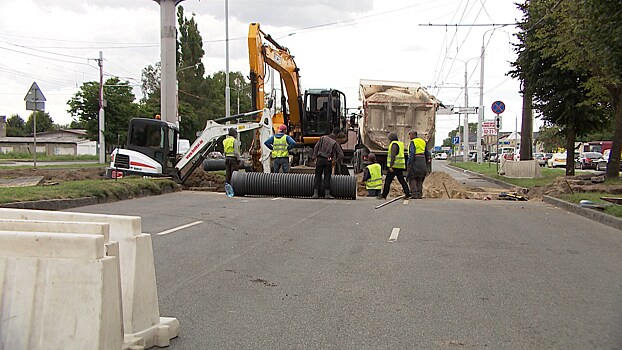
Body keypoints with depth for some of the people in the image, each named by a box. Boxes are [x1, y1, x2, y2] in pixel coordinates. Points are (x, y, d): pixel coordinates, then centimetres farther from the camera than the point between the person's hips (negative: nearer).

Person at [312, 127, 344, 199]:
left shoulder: (323, 138, 4)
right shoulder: (335, 143, -1)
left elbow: (316, 147, 4)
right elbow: (341, 155, -4)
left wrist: (314, 156, 9)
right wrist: (335, 161, 8)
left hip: (319, 160, 2)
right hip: (328, 161, -2)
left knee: (317, 177, 6)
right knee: (327, 178, 5)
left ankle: (315, 193, 3)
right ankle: (327, 194, 2)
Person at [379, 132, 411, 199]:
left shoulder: (394, 144, -11)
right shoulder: (400, 144, 17)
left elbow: (393, 156, -20)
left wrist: (391, 166, -22)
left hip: (394, 166, -9)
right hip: (400, 166, 9)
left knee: (387, 181, -4)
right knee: (402, 180, 8)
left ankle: (384, 196, -2)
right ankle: (407, 194, 1)